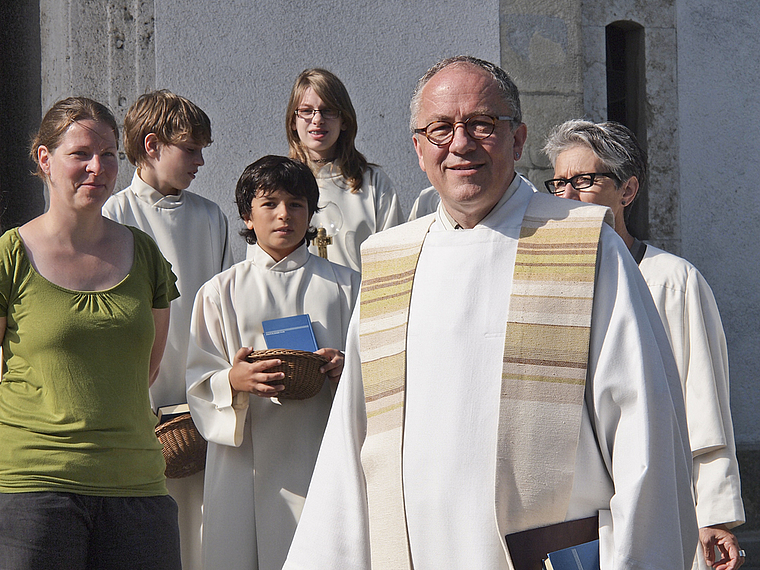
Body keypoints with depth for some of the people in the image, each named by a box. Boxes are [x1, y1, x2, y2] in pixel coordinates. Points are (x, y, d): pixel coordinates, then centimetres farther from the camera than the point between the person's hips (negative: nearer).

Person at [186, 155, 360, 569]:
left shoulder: (345, 285, 12)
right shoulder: (221, 291, 10)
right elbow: (198, 379, 5)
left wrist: (345, 370, -11)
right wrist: (233, 381, -16)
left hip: (321, 454, 1)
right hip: (247, 463, 0)